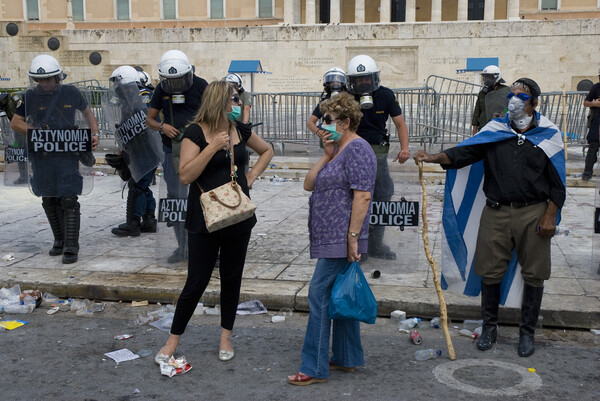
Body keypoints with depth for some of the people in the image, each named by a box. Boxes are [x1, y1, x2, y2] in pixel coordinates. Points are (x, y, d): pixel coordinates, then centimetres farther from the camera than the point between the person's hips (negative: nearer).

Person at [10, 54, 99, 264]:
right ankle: (60, 240, 26)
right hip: (41, 156, 2)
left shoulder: (70, 93, 0)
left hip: (67, 155, -2)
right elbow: (15, 123, 3)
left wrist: (94, 134, 1)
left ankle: (71, 247, -6)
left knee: (69, 200, -8)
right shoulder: (31, 96, 0)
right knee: (49, 201, 11)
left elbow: (87, 112, 16)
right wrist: (34, 131, -15)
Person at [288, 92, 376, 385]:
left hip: (341, 240, -10)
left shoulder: (357, 149, -12)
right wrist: (326, 155, 2)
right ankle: (347, 358, 24)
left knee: (319, 293, -9)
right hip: (331, 239, 10)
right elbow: (309, 184, 12)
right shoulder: (337, 149, 18)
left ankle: (314, 368, -3)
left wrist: (353, 236, -23)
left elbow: (363, 196, -21)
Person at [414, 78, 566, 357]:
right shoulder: (494, 130, 6)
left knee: (534, 275, 6)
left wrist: (550, 217, -5)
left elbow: (557, 182, 3)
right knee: (490, 271, 5)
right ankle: (489, 327, 23)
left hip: (533, 213, -1)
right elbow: (464, 152, -5)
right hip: (496, 211, 1)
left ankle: (527, 332, 22)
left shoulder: (548, 135, 2)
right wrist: (434, 157, -23)